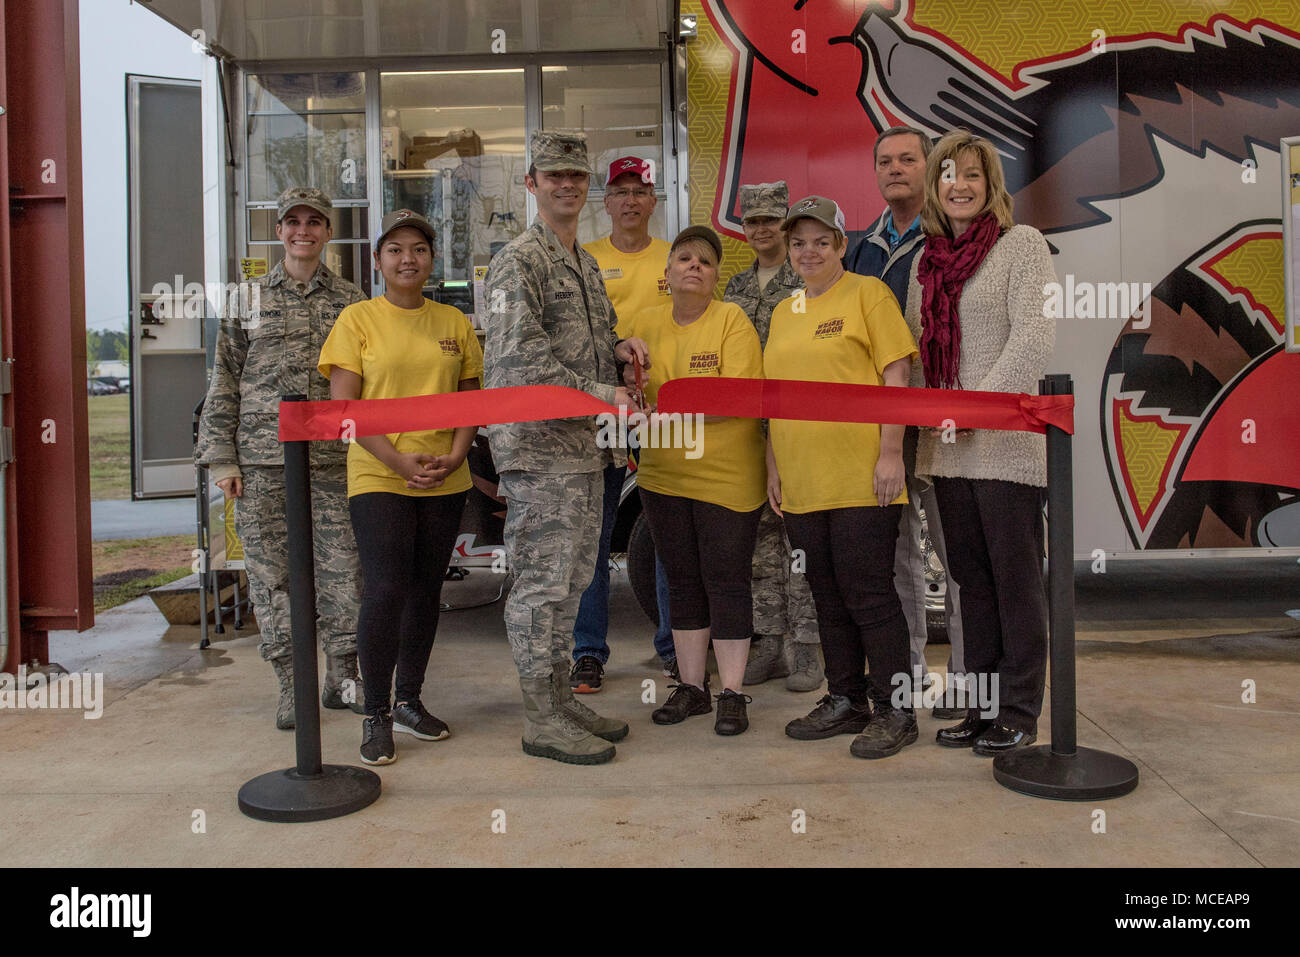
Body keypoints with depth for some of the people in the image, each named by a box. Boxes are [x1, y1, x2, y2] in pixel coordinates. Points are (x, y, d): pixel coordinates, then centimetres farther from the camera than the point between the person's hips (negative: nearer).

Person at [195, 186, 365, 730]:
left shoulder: (350, 302, 11)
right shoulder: (249, 299, 9)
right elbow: (224, 381, 7)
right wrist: (221, 458, 0)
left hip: (334, 457, 0)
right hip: (262, 460, 0)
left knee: (342, 566, 0)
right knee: (272, 570, 2)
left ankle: (342, 677, 15)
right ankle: (291, 686, 13)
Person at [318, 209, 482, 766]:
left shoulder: (454, 323, 10)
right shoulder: (357, 320, 0)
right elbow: (343, 407, -5)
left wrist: (454, 455, -6)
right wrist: (398, 459, -15)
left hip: (444, 482, 4)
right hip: (377, 477, -4)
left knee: (426, 591, 10)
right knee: (385, 590, -11)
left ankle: (409, 700, 25)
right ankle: (376, 715, 3)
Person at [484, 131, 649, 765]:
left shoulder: (586, 263, 20)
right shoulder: (520, 259, -9)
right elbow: (520, 355, -19)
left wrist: (617, 350, 5)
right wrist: (600, 393, -18)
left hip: (585, 446, 9)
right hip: (539, 446, -9)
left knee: (572, 576, 14)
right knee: (542, 580, -4)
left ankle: (560, 699, 25)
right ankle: (541, 719, 5)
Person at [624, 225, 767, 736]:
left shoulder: (732, 319, -7)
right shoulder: (645, 322, 7)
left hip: (727, 476, -5)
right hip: (663, 476, 5)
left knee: (726, 581, 0)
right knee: (682, 580, 12)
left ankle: (732, 694, 11)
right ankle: (691, 687, 23)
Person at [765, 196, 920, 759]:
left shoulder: (867, 293, -1)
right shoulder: (783, 312, 17)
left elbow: (895, 377, -7)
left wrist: (890, 454, -14)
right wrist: (773, 466, 14)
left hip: (861, 477, -6)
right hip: (802, 482, 6)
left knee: (868, 593, -3)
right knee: (828, 595, 12)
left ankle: (894, 711, 8)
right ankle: (846, 701, 24)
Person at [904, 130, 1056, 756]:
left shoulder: (1022, 244, -2)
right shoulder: (927, 260, 15)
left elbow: (1034, 336, -12)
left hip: (1007, 441, -6)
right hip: (947, 447, 6)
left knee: (1015, 579, 1)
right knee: (971, 579, 11)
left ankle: (1019, 712, 12)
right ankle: (982, 705, 21)